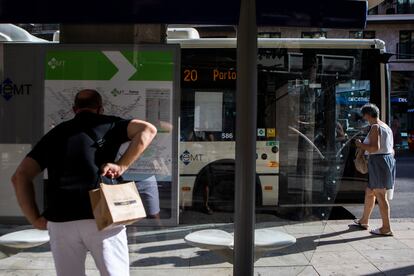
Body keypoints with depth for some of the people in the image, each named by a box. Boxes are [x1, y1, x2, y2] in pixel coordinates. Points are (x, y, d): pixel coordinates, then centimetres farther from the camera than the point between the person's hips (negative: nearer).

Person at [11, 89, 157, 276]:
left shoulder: (55, 133, 19)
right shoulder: (107, 124, 11)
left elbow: (20, 176, 13)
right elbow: (148, 130, -5)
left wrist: (35, 219, 12)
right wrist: (122, 166, -6)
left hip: (59, 221, 3)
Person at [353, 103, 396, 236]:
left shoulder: (375, 127, -13)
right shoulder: (387, 127, 16)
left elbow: (375, 148, -23)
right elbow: (392, 150, 18)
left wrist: (360, 145, -9)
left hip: (378, 162, -10)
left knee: (380, 196, -5)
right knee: (369, 192, 18)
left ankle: (386, 228, 0)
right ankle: (364, 221, 28)